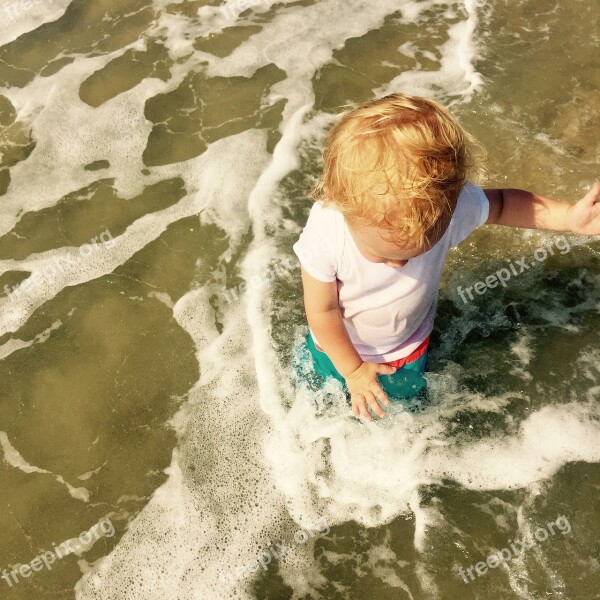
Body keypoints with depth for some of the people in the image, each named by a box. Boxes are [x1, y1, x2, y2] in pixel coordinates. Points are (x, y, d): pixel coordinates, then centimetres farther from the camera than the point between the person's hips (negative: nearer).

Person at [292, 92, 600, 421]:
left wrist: (570, 216, -24)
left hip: (408, 347, 2)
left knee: (400, 394, 32)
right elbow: (322, 311, -25)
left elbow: (501, 203, -13)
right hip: (340, 346, -1)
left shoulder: (449, 205, -38)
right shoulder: (324, 235, -43)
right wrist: (352, 369, -14)